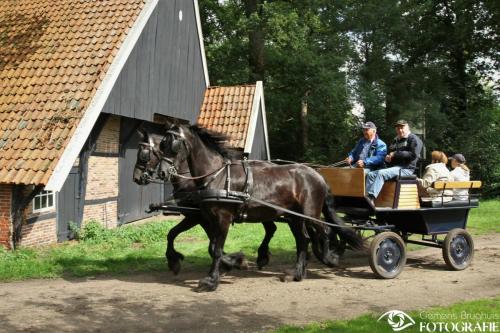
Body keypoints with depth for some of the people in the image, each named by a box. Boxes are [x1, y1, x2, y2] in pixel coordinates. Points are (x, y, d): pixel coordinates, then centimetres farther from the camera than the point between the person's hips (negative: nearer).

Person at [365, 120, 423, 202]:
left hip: (406, 168, -8)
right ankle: (366, 197, -24)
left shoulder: (414, 139, 2)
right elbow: (390, 153, 33)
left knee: (381, 173, -32)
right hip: (393, 167, 9)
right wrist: (387, 158, 7)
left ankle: (371, 198, -41)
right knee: (370, 175, -10)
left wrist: (396, 154, -11)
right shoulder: (396, 140, 27)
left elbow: (414, 155, -13)